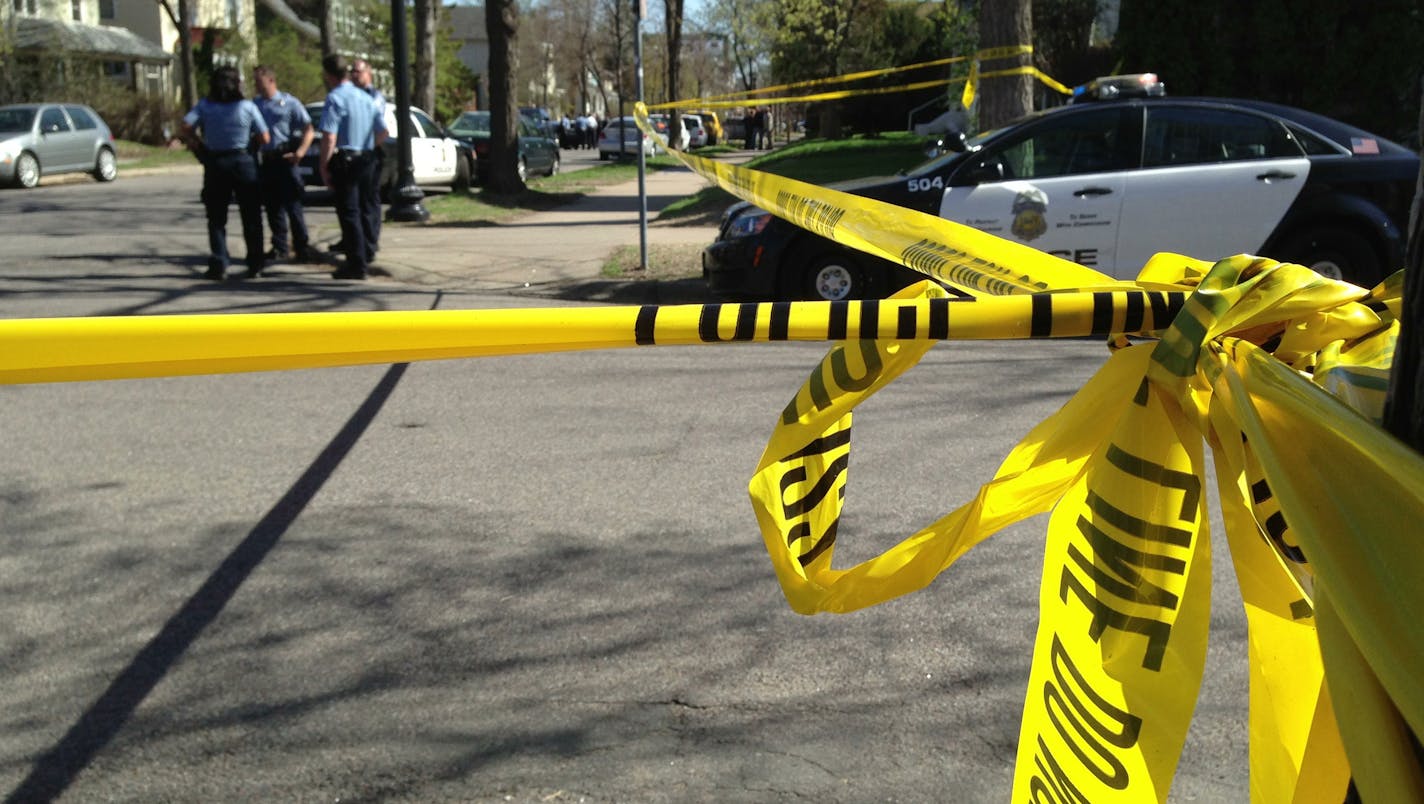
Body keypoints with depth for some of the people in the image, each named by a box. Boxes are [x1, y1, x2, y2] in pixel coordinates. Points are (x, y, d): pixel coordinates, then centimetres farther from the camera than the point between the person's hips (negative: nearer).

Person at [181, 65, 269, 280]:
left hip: (215, 165, 1)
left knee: (216, 218, 7)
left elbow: (186, 127, -13)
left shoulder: (204, 106, 0)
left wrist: (198, 147, -1)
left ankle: (219, 266, 2)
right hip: (243, 162, -1)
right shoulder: (248, 107, -3)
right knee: (251, 217, 8)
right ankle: (255, 265, 10)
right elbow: (264, 138, -5)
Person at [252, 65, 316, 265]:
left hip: (284, 159, -5)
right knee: (272, 207, 10)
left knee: (293, 205, -4)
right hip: (264, 161, 5)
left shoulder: (289, 103, -2)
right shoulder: (255, 104, 12)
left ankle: (303, 248, 3)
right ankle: (280, 248, 19)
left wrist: (300, 151, -15)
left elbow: (308, 130, -3)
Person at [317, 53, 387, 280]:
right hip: (366, 160, 7)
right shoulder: (366, 98, 10)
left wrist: (324, 167, -13)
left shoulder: (334, 99, -14)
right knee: (362, 210, 20)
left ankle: (356, 264, -3)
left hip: (344, 161, -7)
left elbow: (329, 137, -20)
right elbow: (383, 133, 15)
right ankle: (365, 257, 30)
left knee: (348, 213, -3)